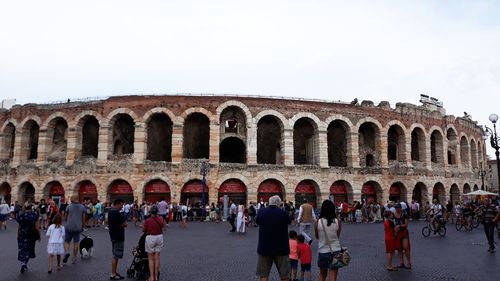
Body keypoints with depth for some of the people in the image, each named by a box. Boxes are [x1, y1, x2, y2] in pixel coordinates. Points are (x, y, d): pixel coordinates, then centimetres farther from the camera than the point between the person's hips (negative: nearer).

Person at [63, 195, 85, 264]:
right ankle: (74, 258, 12)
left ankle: (67, 252, -16)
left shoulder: (69, 206, -3)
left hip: (69, 227, -2)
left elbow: (65, 218, 6)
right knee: (76, 243, 9)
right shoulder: (82, 207, 2)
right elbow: (83, 219, 4)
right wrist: (82, 227, 17)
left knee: (67, 241, 10)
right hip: (78, 228, 2)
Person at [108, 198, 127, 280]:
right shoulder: (118, 213, -21)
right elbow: (125, 224, -19)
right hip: (118, 237, -10)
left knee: (115, 255, 18)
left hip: (113, 236, 10)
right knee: (116, 256, -3)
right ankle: (113, 275, 3)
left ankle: (114, 272, 25)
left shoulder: (110, 212, 10)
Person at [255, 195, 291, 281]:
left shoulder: (261, 212, -7)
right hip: (281, 248, -2)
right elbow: (289, 221, 4)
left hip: (264, 248, 2)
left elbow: (257, 221, 11)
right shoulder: (283, 213, -15)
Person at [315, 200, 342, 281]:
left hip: (322, 251, 1)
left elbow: (317, 236, 2)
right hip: (335, 251, 0)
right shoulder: (338, 222, -10)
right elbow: (338, 236, 2)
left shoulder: (318, 222, -12)